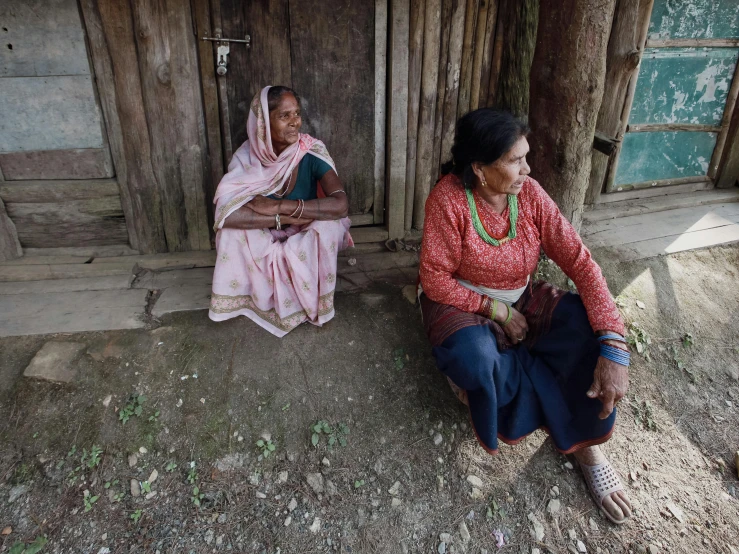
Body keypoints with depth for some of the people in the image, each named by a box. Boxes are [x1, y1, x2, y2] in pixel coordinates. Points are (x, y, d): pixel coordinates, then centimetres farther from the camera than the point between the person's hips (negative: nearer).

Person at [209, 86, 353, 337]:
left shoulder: (312, 152, -21)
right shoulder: (248, 155, -19)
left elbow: (341, 205, -35)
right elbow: (225, 213, -33)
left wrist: (278, 206, -37)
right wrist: (288, 218, -36)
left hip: (305, 242, -1)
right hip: (262, 243, 1)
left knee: (329, 226, -32)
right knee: (232, 226, -28)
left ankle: (310, 301, -5)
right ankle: (253, 297, -4)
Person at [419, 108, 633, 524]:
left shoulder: (530, 194, -11)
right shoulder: (449, 198, -21)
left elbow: (580, 262, -16)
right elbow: (435, 280, -17)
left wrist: (614, 348, -26)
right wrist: (497, 310, -21)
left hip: (522, 301, 4)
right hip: (462, 303, -4)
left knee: (594, 328, -21)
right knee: (475, 360, -38)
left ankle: (587, 444, -3)